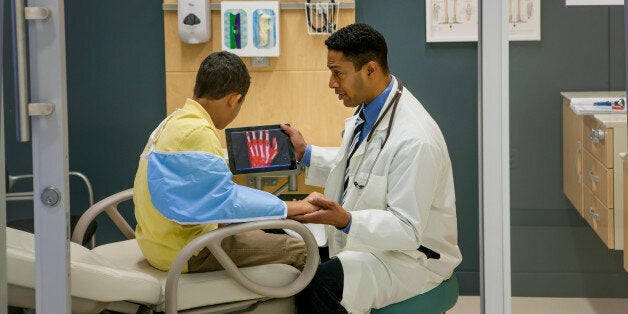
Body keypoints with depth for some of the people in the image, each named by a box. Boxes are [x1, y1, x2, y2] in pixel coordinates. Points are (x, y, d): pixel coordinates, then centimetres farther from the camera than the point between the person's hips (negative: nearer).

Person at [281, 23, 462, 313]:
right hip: (360, 238, 9)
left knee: (319, 282, -33)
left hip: (411, 254, -9)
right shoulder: (367, 110, 3)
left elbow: (408, 229, -25)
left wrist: (345, 220, -38)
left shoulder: (415, 140, -27)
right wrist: (306, 154, 10)